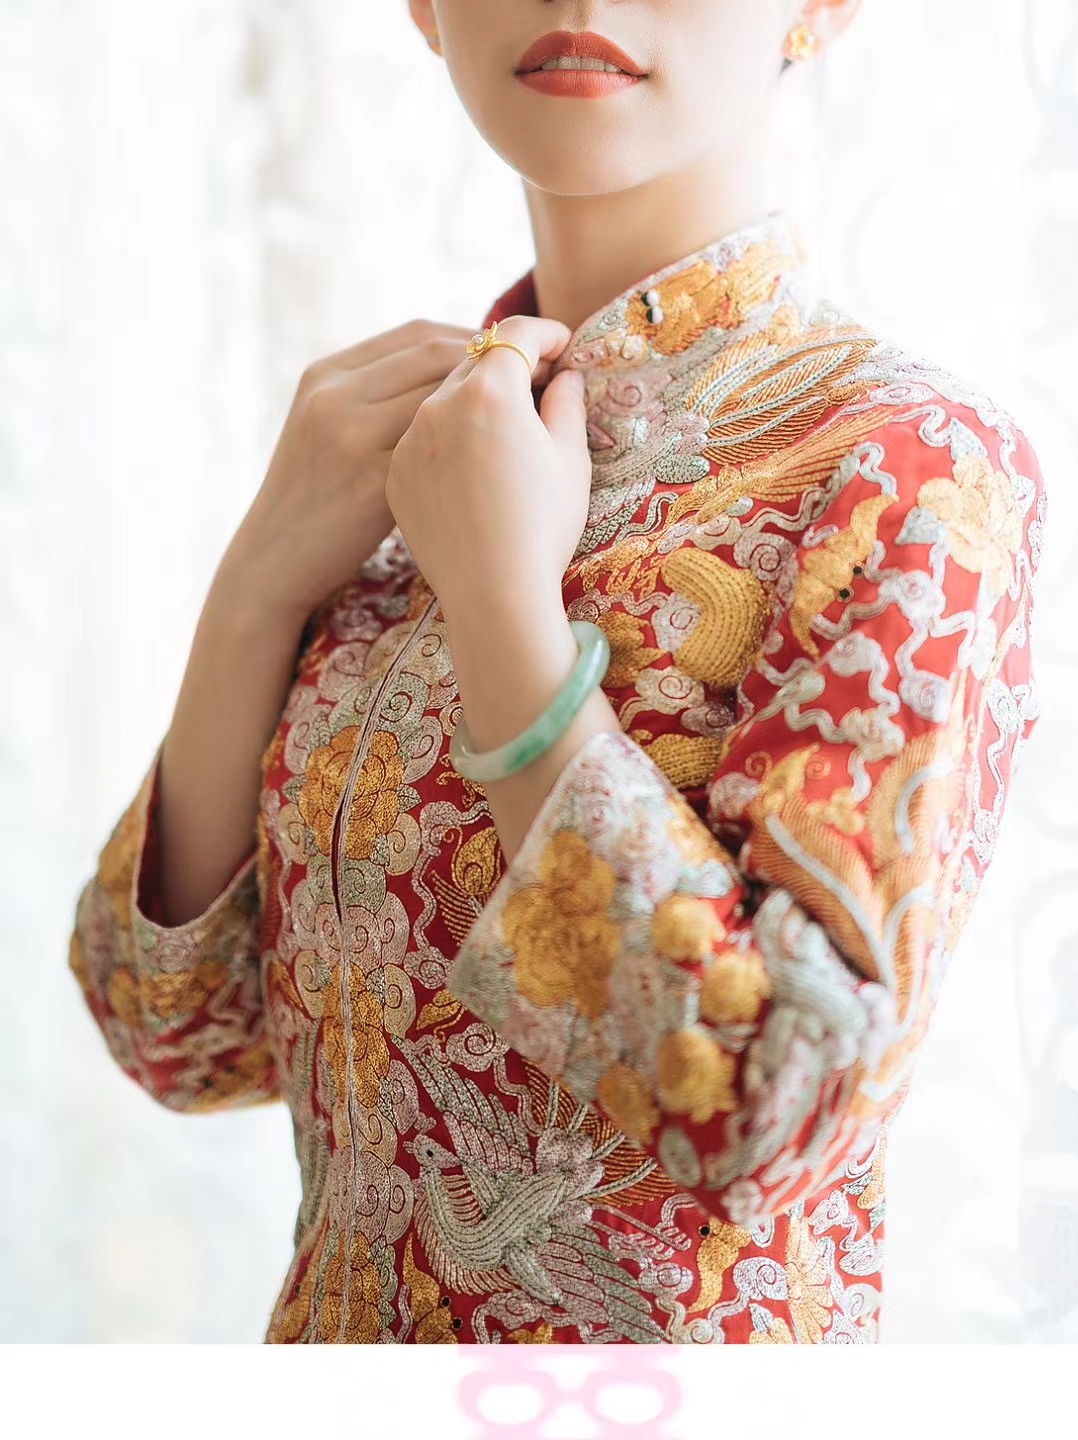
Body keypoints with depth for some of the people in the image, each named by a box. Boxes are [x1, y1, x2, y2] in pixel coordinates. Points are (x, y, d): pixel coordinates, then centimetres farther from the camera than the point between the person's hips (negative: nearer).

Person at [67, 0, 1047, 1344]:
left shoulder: (911, 464, -17)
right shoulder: (436, 440, -2)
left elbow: (775, 1106, -27)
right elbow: (184, 1033, -3)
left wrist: (503, 600, -23)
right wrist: (262, 578, -14)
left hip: (672, 1328, -5)